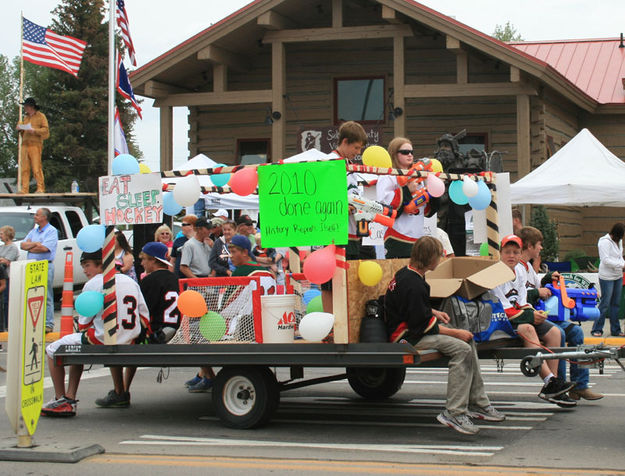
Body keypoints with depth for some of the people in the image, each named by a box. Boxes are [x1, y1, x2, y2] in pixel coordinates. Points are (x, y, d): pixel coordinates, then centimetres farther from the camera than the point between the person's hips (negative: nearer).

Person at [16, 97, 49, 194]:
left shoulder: (41, 116, 5)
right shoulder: (26, 118, 24)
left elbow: (45, 129, -4)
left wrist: (34, 130, -17)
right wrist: (20, 129, 6)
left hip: (35, 145, -6)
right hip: (25, 145, 6)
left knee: (36, 168, -11)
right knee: (24, 168, 0)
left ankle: (41, 188, -9)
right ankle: (24, 189, 0)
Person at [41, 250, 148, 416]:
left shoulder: (93, 284, -6)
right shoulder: (130, 282, 11)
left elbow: (83, 324, -4)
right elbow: (145, 318, 10)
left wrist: (84, 333, 16)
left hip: (100, 340, -7)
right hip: (128, 344, 7)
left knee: (52, 350, 8)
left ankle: (63, 402, 4)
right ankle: (120, 394, 36)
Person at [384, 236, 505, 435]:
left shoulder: (406, 273, 9)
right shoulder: (412, 285, -24)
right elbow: (421, 324, -23)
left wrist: (434, 313, 17)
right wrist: (455, 332, -15)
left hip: (412, 327, 11)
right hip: (407, 336, -11)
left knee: (468, 340, 9)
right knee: (461, 349, -24)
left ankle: (478, 404, 9)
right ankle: (454, 413, -22)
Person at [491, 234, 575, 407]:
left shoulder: (519, 272, 12)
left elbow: (522, 303, 12)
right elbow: (504, 309, -18)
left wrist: (532, 312, -10)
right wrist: (530, 316, -19)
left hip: (519, 317, 8)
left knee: (554, 332, -8)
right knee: (527, 329, -34)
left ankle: (551, 387, -12)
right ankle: (550, 380, -39)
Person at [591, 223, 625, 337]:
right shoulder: (605, 242, -14)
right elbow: (606, 260, -20)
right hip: (607, 277, -8)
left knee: (616, 304, 11)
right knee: (605, 304, -5)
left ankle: (615, 330, 17)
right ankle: (597, 330, 4)